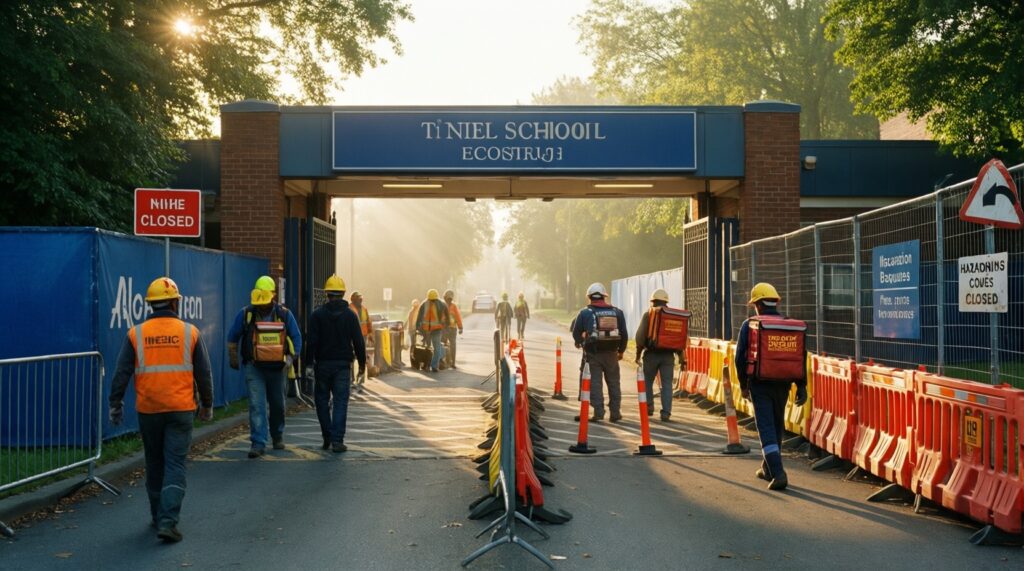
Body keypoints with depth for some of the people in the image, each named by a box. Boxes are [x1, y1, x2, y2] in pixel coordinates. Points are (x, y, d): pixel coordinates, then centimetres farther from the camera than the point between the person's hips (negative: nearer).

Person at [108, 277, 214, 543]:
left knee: (154, 464, 17)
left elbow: (121, 374, -1)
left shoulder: (136, 334, 0)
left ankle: (158, 517, 28)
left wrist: (115, 405, 9)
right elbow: (204, 373, 3)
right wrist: (207, 404, 14)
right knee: (175, 465, 0)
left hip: (148, 410, 2)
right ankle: (167, 521, -10)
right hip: (181, 409, -2)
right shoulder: (190, 332, -1)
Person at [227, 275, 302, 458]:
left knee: (278, 404, 14)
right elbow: (232, 337, 9)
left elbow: (296, 338, 5)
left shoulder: (284, 314, -3)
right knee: (256, 405, -10)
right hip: (254, 368, -1)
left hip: (277, 367, 1)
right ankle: (258, 443, -8)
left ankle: (277, 436, 34)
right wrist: (233, 359, 13)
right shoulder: (246, 314, -4)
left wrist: (290, 359, -3)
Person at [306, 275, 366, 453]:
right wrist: (362, 362, 10)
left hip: (323, 364, 0)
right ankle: (337, 440, -6)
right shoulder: (350, 315, 0)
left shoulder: (317, 315, -2)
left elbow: (312, 341, -6)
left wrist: (310, 362, -1)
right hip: (343, 364, 0)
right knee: (340, 402, 0)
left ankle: (327, 437, 14)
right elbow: (358, 342, 0)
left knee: (322, 400, 13)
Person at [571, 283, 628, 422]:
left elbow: (576, 333, 4)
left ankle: (598, 413, -3)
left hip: (593, 353, -3)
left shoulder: (585, 312, -2)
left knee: (595, 383, 2)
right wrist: (621, 351, 22)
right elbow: (624, 334, 8)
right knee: (613, 383, 13)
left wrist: (580, 342, 26)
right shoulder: (617, 312, 6)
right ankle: (615, 413, 15)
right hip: (611, 353, 3)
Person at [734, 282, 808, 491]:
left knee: (767, 429, -3)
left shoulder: (749, 325, -4)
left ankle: (778, 473, -15)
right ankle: (768, 468, 32)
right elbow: (800, 358, 1)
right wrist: (801, 386, 3)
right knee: (777, 426, 19)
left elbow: (740, 357, -3)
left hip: (760, 384, -4)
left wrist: (743, 385, 9)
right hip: (782, 384, 4)